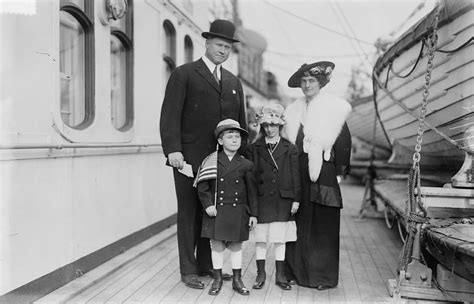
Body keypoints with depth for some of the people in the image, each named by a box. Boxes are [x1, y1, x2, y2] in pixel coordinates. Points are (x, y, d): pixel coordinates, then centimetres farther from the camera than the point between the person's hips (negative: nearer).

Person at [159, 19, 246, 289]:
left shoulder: (234, 82, 17)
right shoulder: (184, 74, 2)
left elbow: (241, 122, 18)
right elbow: (170, 115, -6)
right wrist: (172, 149, -17)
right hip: (189, 158, -4)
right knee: (189, 214, 5)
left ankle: (206, 264, 24)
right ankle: (188, 270, 16)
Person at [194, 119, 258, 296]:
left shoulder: (245, 165, -1)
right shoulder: (211, 162, -3)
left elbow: (252, 191, 3)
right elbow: (202, 186, -1)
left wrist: (253, 214, 2)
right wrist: (208, 205, -11)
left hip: (238, 212, 1)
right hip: (217, 212, 0)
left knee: (236, 246, 11)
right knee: (217, 245, 8)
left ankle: (237, 280, 26)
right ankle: (217, 279, 25)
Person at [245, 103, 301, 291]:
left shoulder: (289, 149, 2)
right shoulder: (254, 149, 3)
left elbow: (295, 176, 2)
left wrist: (296, 199, -1)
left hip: (283, 200, 0)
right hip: (261, 200, 1)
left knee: (280, 238, 8)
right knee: (260, 238, 7)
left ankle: (280, 275, 21)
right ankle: (261, 274, 22)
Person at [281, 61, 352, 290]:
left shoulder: (333, 108, -1)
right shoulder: (294, 110, 13)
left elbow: (344, 142, -2)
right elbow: (287, 142, 14)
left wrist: (340, 172, -4)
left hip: (323, 173, -4)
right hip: (298, 174, 4)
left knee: (323, 225, 2)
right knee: (299, 223, 6)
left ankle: (323, 276, 13)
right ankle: (296, 271, 18)